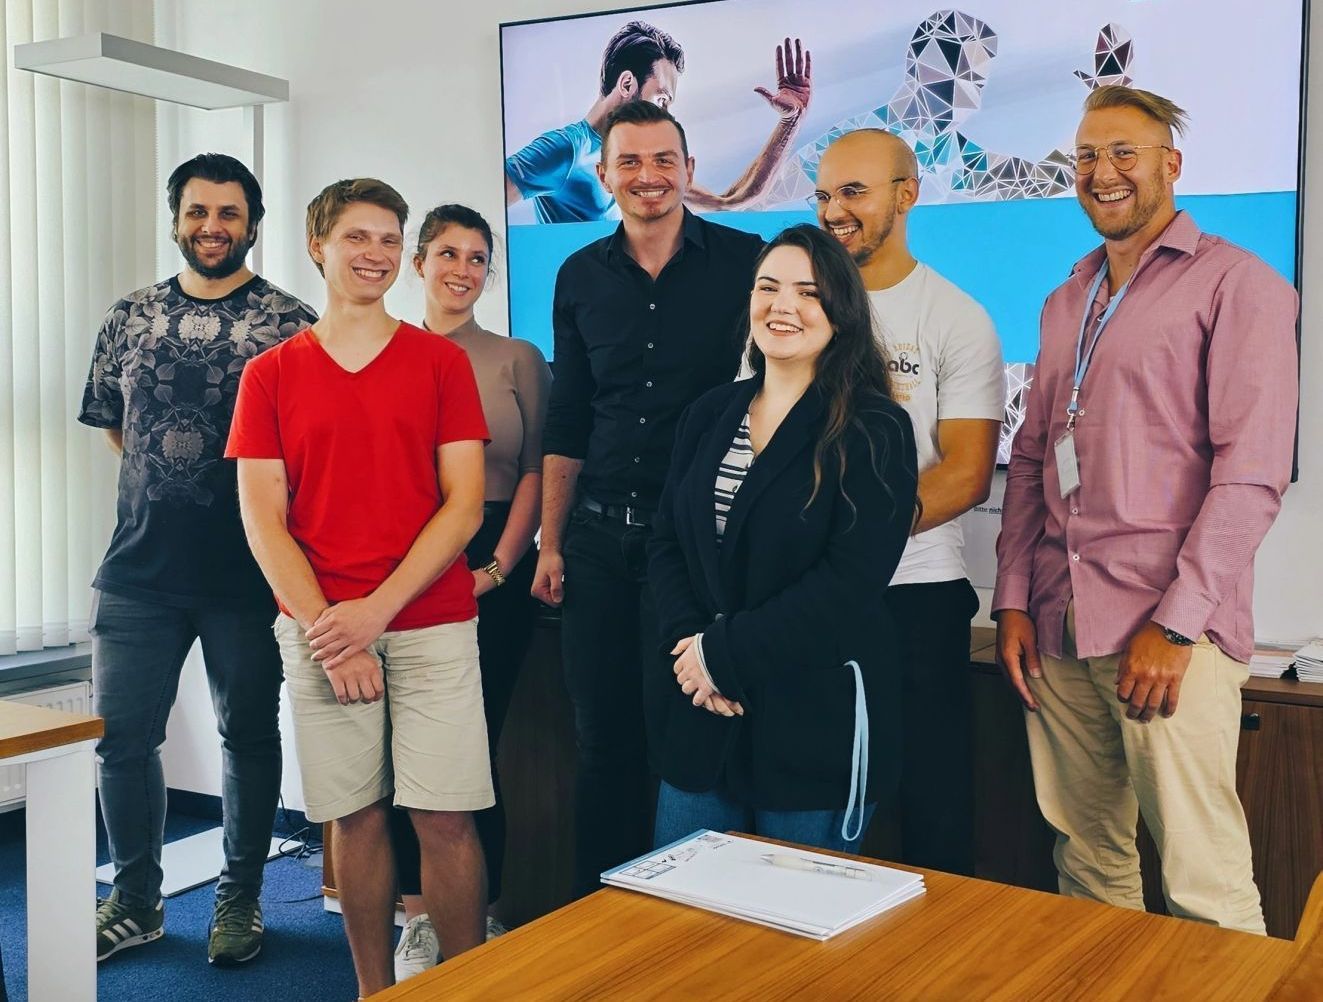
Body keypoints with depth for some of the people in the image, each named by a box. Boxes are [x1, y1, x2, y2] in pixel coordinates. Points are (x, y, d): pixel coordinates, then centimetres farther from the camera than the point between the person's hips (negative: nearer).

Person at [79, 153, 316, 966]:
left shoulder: (290, 324, -3)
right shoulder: (131, 318, 8)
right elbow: (113, 424, 17)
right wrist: (166, 483, 9)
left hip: (246, 570, -3)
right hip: (139, 567, 3)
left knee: (248, 733, 9)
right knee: (122, 734, 6)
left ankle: (240, 899, 25)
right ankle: (136, 902, 24)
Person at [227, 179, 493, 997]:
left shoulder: (442, 362, 5)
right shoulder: (271, 375, 8)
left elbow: (464, 506, -2)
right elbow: (262, 519, 2)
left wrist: (376, 609, -11)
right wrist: (325, 628, -9)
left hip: (431, 622, -1)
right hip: (318, 629, 1)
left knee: (444, 816, -2)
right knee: (356, 815, 6)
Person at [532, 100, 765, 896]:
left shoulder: (743, 261, -3)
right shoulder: (581, 277, 9)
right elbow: (567, 423, 12)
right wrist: (551, 542, 9)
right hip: (599, 535, 4)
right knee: (603, 738, 11)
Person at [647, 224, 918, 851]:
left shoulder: (873, 430, -8)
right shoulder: (710, 415, 9)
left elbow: (850, 581, -17)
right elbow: (667, 544, 7)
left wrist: (723, 653, -17)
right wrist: (689, 644, -10)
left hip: (816, 722, -5)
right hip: (703, 714, 5)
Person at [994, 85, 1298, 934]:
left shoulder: (1236, 284, -2)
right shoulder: (1068, 303, 19)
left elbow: (1253, 472, -10)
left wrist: (1176, 622, -15)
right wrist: (1014, 600, 9)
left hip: (1170, 633, -6)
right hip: (1059, 625, 6)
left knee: (1204, 883, -4)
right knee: (1087, 857, 12)